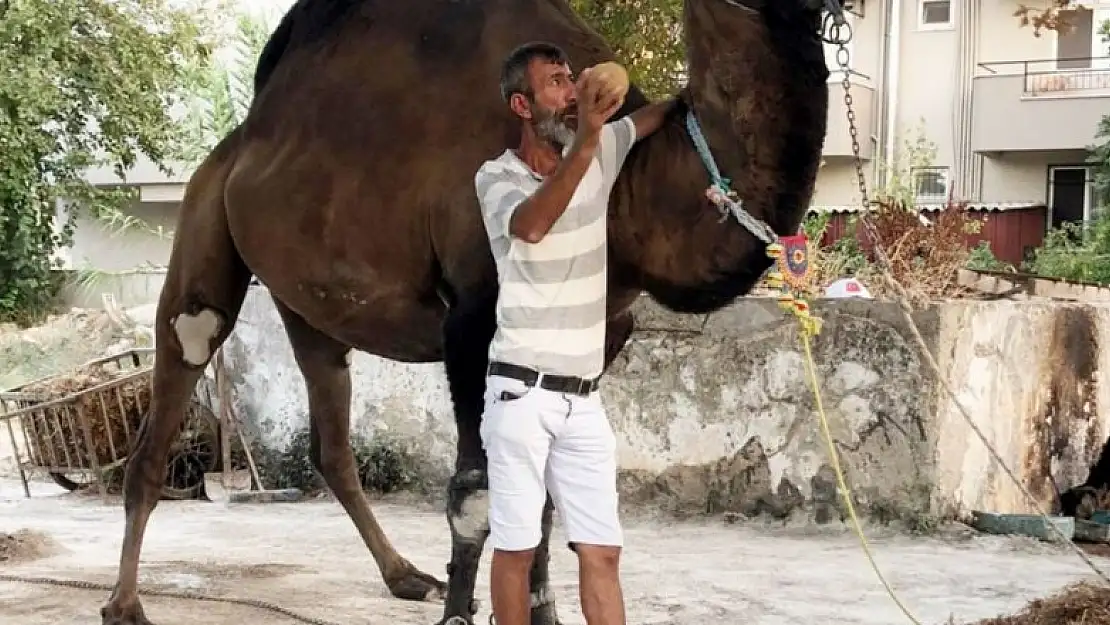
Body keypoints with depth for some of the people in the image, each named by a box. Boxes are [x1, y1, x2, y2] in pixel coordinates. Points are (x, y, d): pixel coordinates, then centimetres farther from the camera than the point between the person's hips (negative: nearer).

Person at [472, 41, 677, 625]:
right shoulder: (496, 176, -7)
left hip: (583, 396, 5)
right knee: (516, 548, 1)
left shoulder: (599, 152, 7)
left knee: (601, 552, 2)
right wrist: (585, 141, -36)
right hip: (522, 391, -5)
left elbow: (652, 115, 27)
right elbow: (532, 225, -29)